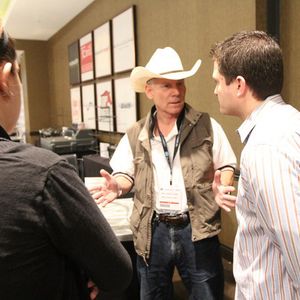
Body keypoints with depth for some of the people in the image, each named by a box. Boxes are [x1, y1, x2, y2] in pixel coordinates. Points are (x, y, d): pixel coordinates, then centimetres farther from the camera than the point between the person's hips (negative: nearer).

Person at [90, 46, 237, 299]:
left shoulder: (206, 126, -3)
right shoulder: (135, 135, 2)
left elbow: (226, 166, 3)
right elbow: (126, 173, 9)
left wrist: (222, 188, -17)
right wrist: (117, 185, -13)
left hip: (197, 229, -2)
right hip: (153, 230, 2)